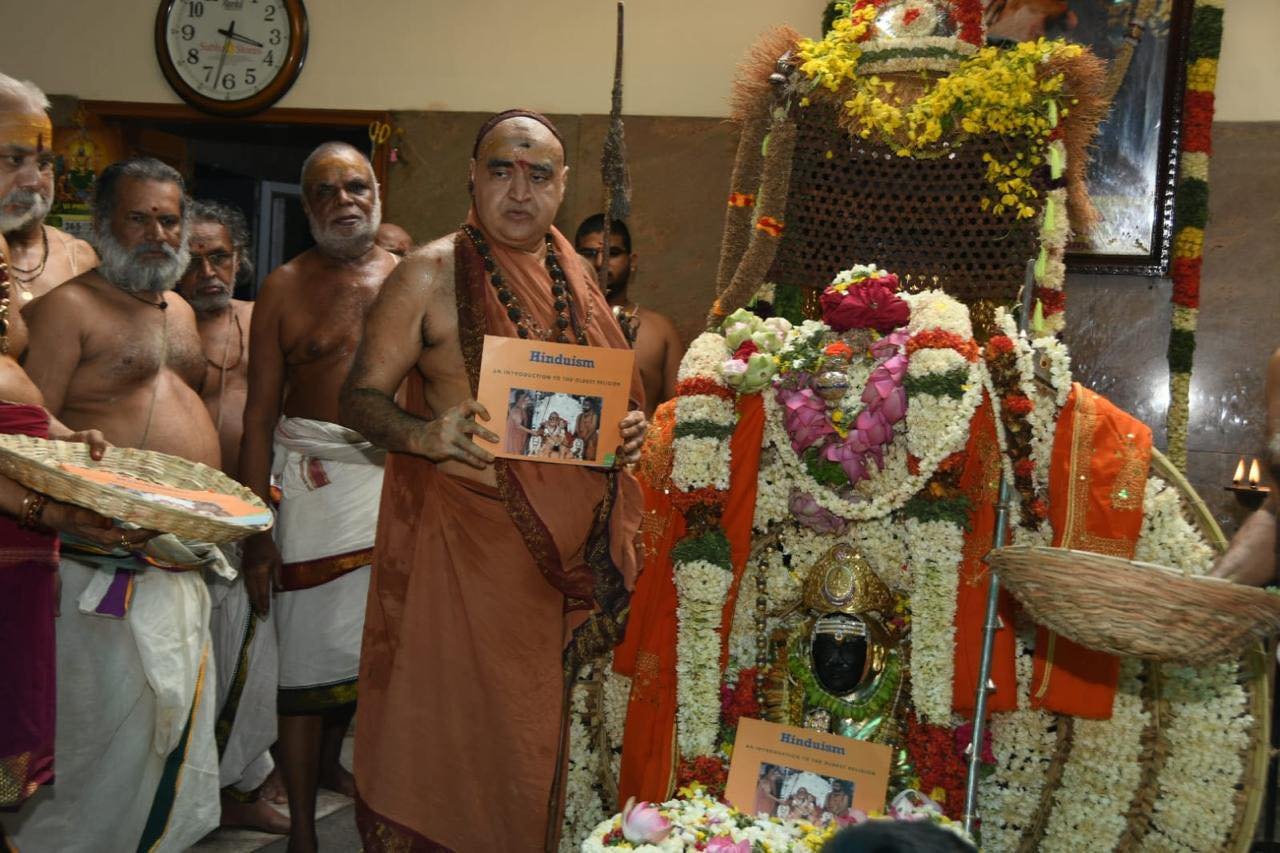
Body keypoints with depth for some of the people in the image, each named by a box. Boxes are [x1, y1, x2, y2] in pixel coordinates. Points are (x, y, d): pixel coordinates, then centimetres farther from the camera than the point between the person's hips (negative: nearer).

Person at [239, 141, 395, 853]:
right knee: (312, 643, 0)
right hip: (314, 478, -2)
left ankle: (330, 761, 41)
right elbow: (259, 415, -1)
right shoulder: (286, 288, 1)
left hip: (397, 474, 3)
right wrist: (256, 529, -6)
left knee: (372, 636, 13)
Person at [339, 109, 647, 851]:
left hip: (557, 550, 5)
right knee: (446, 723, 1)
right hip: (457, 534, -5)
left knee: (529, 725, 16)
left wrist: (630, 429, -1)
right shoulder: (432, 274, -5)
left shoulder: (574, 276, 11)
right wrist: (424, 434, -25)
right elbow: (361, 395, -5)